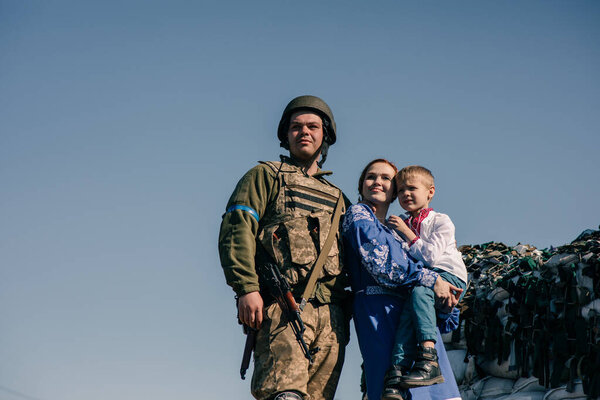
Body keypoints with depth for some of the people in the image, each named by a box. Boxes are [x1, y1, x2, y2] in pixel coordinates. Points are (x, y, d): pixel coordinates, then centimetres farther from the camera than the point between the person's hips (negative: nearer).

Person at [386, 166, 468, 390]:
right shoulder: (401, 226, 20)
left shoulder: (441, 222, 3)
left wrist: (408, 234, -9)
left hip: (450, 277, -5)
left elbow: (429, 256, -11)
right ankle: (399, 370, -41)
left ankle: (427, 360, -45)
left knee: (419, 291, -35)